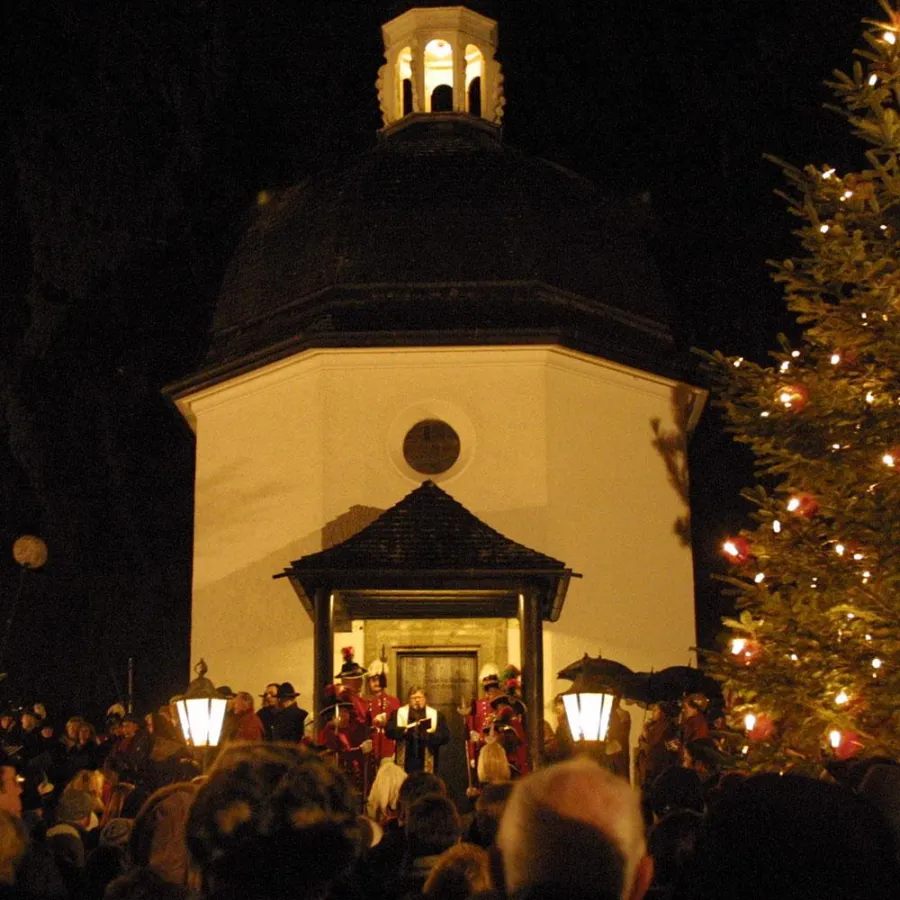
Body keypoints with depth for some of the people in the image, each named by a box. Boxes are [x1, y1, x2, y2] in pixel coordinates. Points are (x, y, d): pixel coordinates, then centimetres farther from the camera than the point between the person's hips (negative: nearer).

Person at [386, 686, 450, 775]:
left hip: (427, 764, 0)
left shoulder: (435, 715, 11)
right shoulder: (398, 713, 11)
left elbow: (445, 735, 3)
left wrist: (431, 735, -15)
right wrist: (404, 730, -19)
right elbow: (389, 730, -2)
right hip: (405, 763, 0)